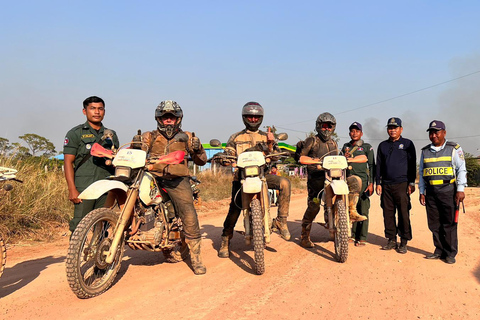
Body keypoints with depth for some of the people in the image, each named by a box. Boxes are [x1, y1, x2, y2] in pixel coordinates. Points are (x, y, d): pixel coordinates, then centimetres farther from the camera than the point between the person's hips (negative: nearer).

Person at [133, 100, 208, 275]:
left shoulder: (186, 137, 16)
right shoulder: (150, 136, 17)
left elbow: (201, 161, 16)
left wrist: (198, 149, -5)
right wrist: (135, 145, -15)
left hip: (178, 180, -1)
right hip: (153, 177, 2)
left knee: (190, 217, -15)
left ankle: (196, 257, -1)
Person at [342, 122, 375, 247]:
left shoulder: (367, 147, 5)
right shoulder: (346, 147, 17)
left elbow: (371, 165, 1)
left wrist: (371, 183, -8)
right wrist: (344, 157, -2)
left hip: (362, 181, -3)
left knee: (363, 210, -4)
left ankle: (362, 238, 2)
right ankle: (353, 235, 16)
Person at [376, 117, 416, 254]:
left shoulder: (407, 144, 6)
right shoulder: (383, 145, 16)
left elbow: (412, 165, 3)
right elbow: (378, 166, 17)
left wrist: (411, 183, -3)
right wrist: (378, 183, 10)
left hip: (402, 185, -4)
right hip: (386, 185, 4)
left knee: (403, 214, -3)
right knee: (388, 213, 5)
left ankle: (404, 242, 4)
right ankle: (391, 240, 15)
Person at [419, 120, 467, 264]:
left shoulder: (454, 148, 4)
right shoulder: (425, 151, 15)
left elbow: (461, 170, 0)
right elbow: (421, 172, 17)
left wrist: (460, 189, -9)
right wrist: (422, 192, 12)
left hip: (448, 190, -4)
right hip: (431, 191, 4)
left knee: (449, 223, -2)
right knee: (434, 224, 5)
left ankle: (450, 253, 8)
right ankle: (439, 251, 16)